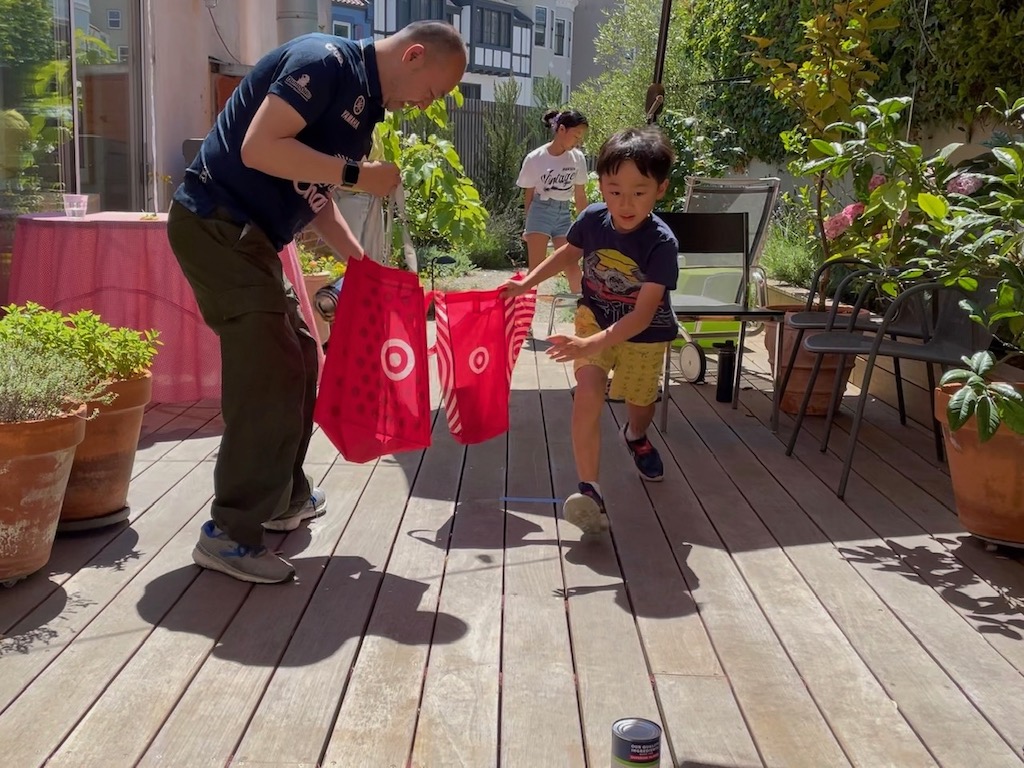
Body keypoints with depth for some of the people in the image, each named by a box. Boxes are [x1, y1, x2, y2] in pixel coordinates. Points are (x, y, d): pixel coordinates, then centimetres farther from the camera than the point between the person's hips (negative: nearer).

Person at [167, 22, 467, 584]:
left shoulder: (365, 100, 15)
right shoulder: (326, 60, -14)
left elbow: (314, 191, 19)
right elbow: (259, 147, -25)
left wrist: (361, 262, 10)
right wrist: (358, 173, -20)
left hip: (246, 234, 10)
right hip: (216, 224, -10)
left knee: (296, 362, 16)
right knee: (271, 374, -11)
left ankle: (286, 497, 31)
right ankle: (230, 534, -1)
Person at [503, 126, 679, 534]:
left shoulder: (661, 243, -31)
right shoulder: (592, 219, -19)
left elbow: (643, 314, -36)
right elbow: (570, 251, 6)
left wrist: (593, 345, -47)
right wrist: (527, 282, 3)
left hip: (644, 334, -1)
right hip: (594, 319, 2)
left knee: (641, 403, 18)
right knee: (588, 394, -21)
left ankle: (635, 436, 57)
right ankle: (588, 488, -18)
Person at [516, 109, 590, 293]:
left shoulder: (578, 158, -3)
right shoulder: (535, 159, -11)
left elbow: (580, 196, 6)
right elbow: (528, 194, 0)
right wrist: (528, 225, 7)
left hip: (563, 213, 3)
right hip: (540, 212, -3)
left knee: (572, 265, 5)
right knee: (536, 268, -5)